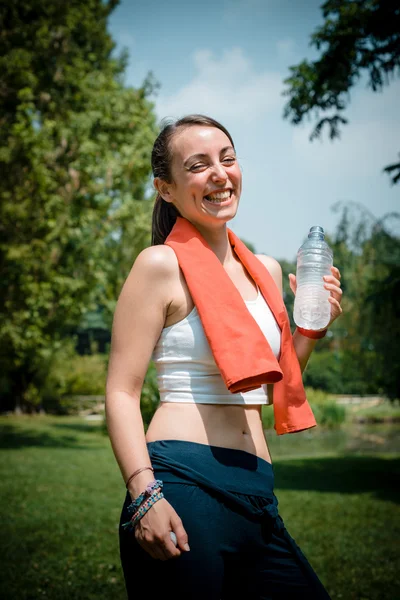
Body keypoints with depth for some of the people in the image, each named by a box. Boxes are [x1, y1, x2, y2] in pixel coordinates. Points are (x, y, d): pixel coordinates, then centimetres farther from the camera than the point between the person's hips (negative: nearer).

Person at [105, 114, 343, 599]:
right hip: (184, 487, -7)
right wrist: (145, 495, -20)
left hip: (256, 495, 7)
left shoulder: (266, 271, 15)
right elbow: (122, 392, -9)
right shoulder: (162, 265, -5)